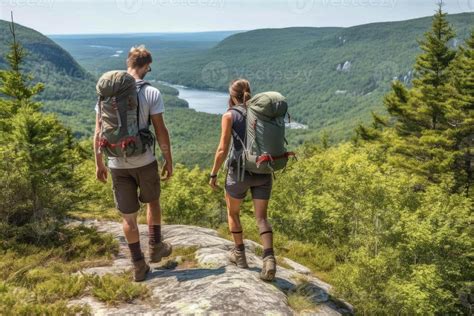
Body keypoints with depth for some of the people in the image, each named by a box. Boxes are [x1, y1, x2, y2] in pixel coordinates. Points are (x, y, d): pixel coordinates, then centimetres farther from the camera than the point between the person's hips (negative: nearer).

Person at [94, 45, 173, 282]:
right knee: (152, 201, 25)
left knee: (128, 216, 11)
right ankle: (155, 247, 32)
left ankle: (139, 266, 20)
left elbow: (98, 133, 1)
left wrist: (99, 164, 11)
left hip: (117, 164, 2)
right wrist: (169, 161, 2)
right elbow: (161, 132, -9)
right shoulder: (151, 93, -9)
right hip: (144, 161, -2)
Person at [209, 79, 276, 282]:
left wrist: (213, 174, 0)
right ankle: (269, 258, -11)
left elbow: (223, 150, -10)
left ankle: (239, 255, 30)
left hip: (239, 171, -3)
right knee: (261, 217, 8)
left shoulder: (230, 115, -6)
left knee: (233, 212, 21)